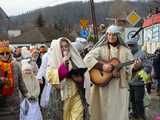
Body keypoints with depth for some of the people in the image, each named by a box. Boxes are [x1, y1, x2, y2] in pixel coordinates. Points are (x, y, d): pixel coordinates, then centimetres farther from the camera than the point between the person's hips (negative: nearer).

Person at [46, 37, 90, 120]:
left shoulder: (74, 59, 12)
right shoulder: (54, 61, 1)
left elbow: (83, 75, 16)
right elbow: (50, 76, -14)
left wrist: (80, 78, -7)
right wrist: (63, 64, -18)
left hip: (76, 94, 3)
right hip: (61, 95, -3)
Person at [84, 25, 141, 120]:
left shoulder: (125, 51, 7)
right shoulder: (101, 49, 3)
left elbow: (130, 67, 5)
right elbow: (87, 58, -8)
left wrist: (135, 67, -19)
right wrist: (102, 66, -17)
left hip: (120, 85, 1)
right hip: (102, 85, -1)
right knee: (104, 111, 4)